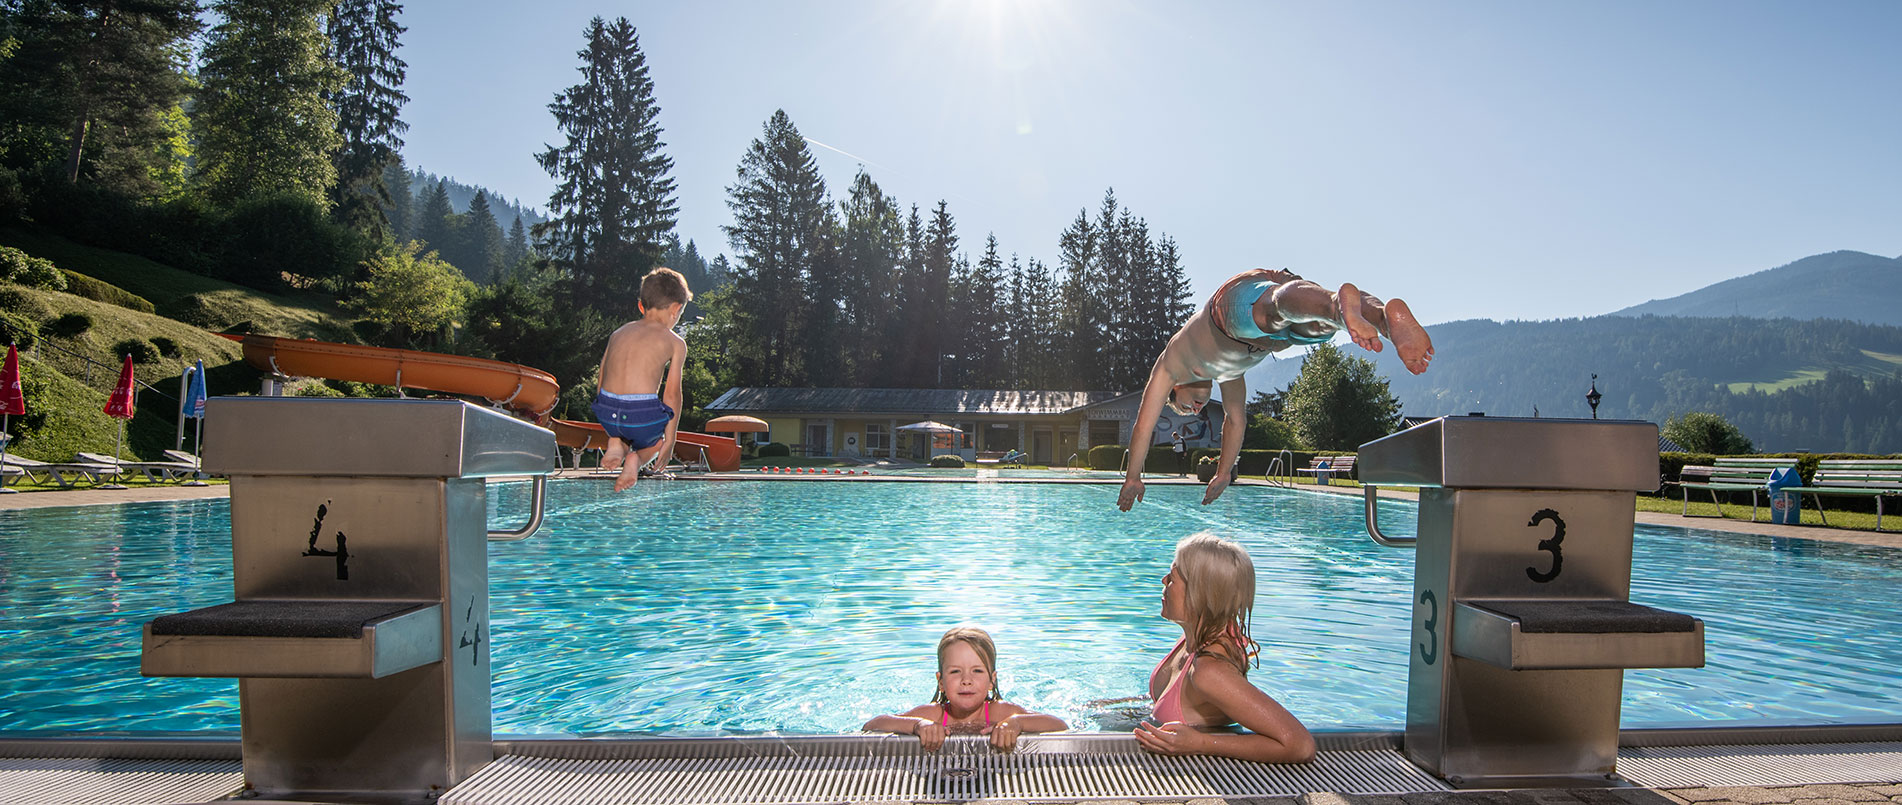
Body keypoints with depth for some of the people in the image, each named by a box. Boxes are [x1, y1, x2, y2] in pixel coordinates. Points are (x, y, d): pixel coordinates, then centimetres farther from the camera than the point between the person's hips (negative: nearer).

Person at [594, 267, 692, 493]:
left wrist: (611, 430, 29)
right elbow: (672, 394, 3)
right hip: (643, 413, -4)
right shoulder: (675, 343, 5)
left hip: (606, 412, 4)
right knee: (655, 440, 30)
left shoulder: (619, 333, 18)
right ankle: (636, 459, -2)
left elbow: (603, 381, 19)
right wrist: (669, 440, 9)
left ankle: (616, 443, 6)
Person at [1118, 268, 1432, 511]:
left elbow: (1144, 424, 39)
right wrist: (1223, 474, 67)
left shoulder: (1170, 362, 39)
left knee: (1277, 307, -38)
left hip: (1242, 297, -5)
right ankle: (1390, 314, -56)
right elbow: (1236, 419, 59)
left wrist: (1133, 478, 48)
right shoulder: (1224, 368, 51)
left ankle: (1341, 302, -70)